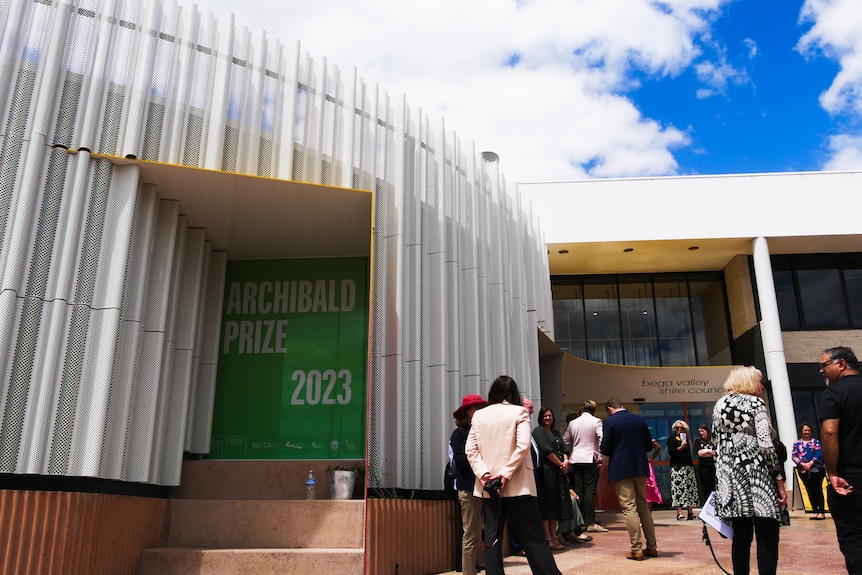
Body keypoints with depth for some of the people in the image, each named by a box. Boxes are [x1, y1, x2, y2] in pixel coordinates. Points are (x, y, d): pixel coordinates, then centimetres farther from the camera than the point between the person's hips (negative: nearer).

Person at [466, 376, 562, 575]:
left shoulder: (479, 415, 7)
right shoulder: (519, 412, -2)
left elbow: (470, 450, 0)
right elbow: (523, 446, -15)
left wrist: (483, 473, -8)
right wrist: (506, 473, -14)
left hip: (488, 486, 3)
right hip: (516, 484, -3)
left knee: (492, 539, 7)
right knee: (534, 538, 1)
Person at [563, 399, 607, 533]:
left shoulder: (573, 423, 11)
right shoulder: (596, 421, -2)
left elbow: (565, 441, 15)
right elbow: (602, 439, -14)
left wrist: (569, 456, 22)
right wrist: (600, 457, -10)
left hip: (575, 460, 4)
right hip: (590, 459, -4)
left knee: (578, 491, 6)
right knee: (590, 491, -5)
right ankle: (590, 523, -8)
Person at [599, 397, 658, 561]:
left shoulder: (610, 422, -9)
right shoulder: (640, 419, 5)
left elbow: (605, 450, -10)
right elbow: (649, 446, 9)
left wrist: (602, 449, 12)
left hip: (621, 469, -5)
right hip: (640, 468, 5)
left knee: (629, 508, -1)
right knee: (643, 506, 16)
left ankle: (636, 550, 0)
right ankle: (652, 547, 19)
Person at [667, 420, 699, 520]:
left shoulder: (686, 437, 17)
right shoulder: (672, 438, 1)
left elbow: (688, 451, 22)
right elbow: (670, 452, -9)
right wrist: (680, 447, -21)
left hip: (688, 466, 6)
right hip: (677, 467, -6)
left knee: (690, 488, 2)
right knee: (678, 488, -11)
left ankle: (690, 512, 5)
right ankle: (679, 513, -13)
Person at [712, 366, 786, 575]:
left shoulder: (719, 405, 13)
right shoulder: (755, 403, -4)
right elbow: (766, 445, -13)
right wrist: (779, 478, -8)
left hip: (730, 475, 6)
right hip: (756, 473, -6)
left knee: (741, 535, 10)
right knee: (767, 536, -2)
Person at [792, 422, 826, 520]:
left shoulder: (815, 441, 6)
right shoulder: (796, 443, 9)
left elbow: (819, 453, -6)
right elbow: (793, 456, 2)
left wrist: (811, 463, -16)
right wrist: (803, 464, -12)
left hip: (816, 469, -2)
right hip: (803, 470, 2)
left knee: (818, 490, -2)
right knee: (810, 491, 5)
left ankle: (821, 512, 0)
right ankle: (815, 512, 10)